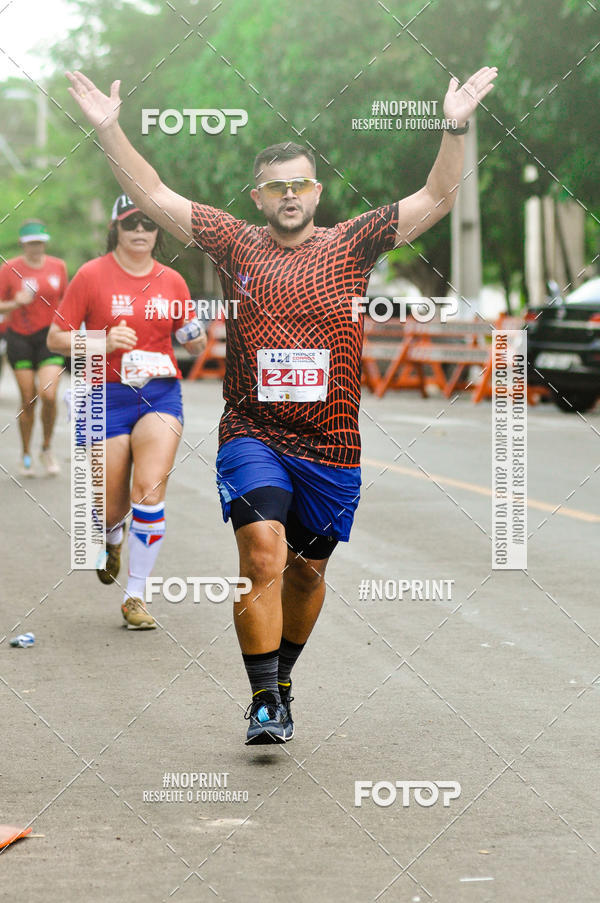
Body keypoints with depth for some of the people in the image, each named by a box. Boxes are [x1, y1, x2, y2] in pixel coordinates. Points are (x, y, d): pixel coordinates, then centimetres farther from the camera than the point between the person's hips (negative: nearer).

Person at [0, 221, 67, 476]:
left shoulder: (58, 266, 5)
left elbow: (65, 301, 17)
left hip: (49, 337, 1)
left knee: (49, 396, -13)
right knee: (28, 400, -2)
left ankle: (46, 449, 9)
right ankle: (26, 455, 14)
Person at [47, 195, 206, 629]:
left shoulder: (172, 281, 6)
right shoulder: (92, 275, -3)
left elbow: (193, 343, 17)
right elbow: (56, 338, -2)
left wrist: (197, 337, -7)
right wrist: (104, 342, -18)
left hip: (161, 394, 1)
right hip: (108, 397, -1)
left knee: (149, 491, -17)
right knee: (111, 509, 3)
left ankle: (136, 595, -6)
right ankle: (112, 538, 43)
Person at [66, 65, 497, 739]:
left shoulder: (351, 247, 4)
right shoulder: (236, 245, 4)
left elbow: (435, 199, -1)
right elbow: (153, 197, 3)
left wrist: (456, 129, -14)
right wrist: (108, 129, -7)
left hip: (331, 447, 2)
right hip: (252, 436, -2)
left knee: (307, 570, 13)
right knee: (262, 553, -20)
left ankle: (280, 676, 36)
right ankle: (265, 700, -14)